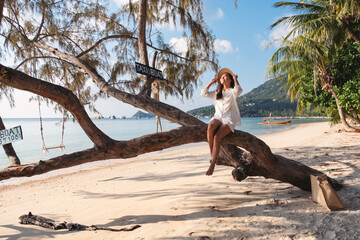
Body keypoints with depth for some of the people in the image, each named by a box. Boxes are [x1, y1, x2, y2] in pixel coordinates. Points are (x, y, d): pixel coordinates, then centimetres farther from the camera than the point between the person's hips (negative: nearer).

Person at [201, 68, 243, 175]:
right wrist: (211, 82, 19)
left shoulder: (233, 92, 8)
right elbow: (204, 93, 16)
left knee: (217, 137, -30)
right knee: (210, 126, -35)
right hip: (218, 117, 4)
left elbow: (239, 90, -16)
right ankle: (211, 154, -26)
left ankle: (212, 165, -25)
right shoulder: (217, 93, 24)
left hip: (229, 120, -4)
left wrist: (235, 79, -1)